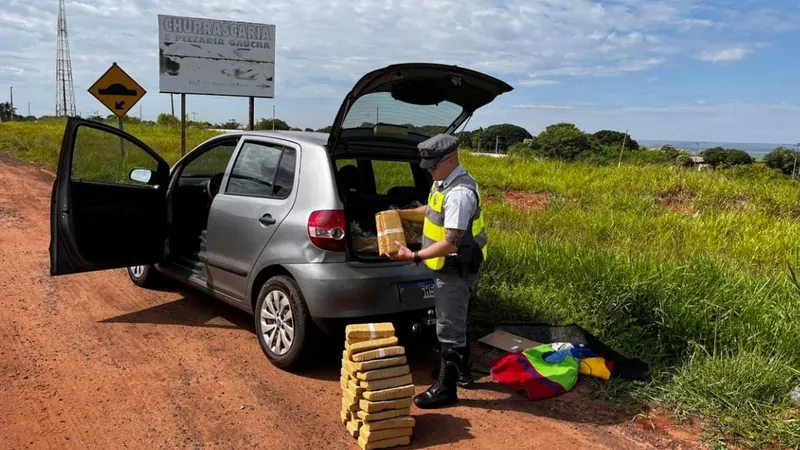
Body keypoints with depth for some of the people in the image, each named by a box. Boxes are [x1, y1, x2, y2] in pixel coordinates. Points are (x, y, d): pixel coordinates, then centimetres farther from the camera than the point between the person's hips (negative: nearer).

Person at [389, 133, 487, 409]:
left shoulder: (460, 194, -28)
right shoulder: (444, 181, 5)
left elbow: (451, 243, -30)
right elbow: (432, 211, 23)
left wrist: (414, 256, -27)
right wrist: (402, 214, 11)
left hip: (457, 269, -10)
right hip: (450, 266, 10)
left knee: (449, 328, 0)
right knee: (456, 322, 23)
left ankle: (446, 389, 13)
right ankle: (462, 372, 41)